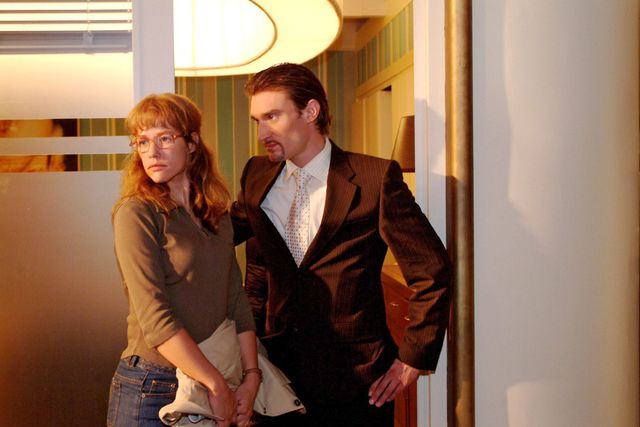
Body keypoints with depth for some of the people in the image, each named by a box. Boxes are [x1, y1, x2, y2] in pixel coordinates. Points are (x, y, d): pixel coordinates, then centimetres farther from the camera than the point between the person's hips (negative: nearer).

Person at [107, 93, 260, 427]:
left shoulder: (218, 215, 7)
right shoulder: (135, 213, -12)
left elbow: (236, 300, 4)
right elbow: (154, 318, -18)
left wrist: (251, 376, -6)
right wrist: (217, 386, -17)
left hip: (208, 383, 5)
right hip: (151, 389, -5)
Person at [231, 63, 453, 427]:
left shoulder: (376, 179, -11)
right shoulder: (257, 176, 4)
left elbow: (433, 272, -10)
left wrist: (413, 358, -8)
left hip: (356, 383, -4)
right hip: (279, 373, 4)